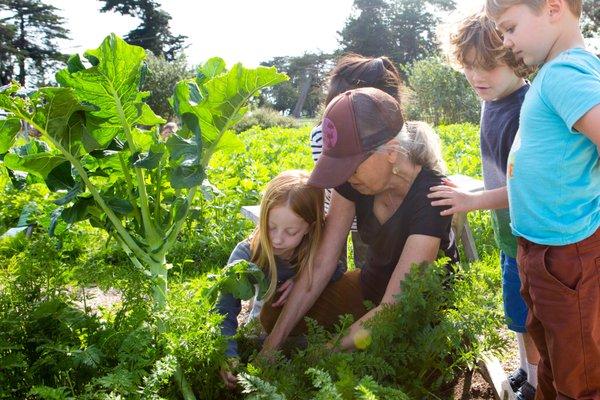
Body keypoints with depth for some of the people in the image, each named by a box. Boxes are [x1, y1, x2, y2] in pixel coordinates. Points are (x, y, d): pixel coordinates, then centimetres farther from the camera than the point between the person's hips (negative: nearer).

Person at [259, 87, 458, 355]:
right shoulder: (352, 177, -15)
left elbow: (393, 307, -33)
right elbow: (320, 265, -15)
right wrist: (273, 343, -18)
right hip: (371, 285, 5)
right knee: (273, 317, -7)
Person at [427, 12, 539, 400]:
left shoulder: (528, 111, -25)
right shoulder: (492, 102, 3)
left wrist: (474, 200, -24)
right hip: (510, 233, 8)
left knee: (527, 316, 7)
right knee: (520, 313, 23)